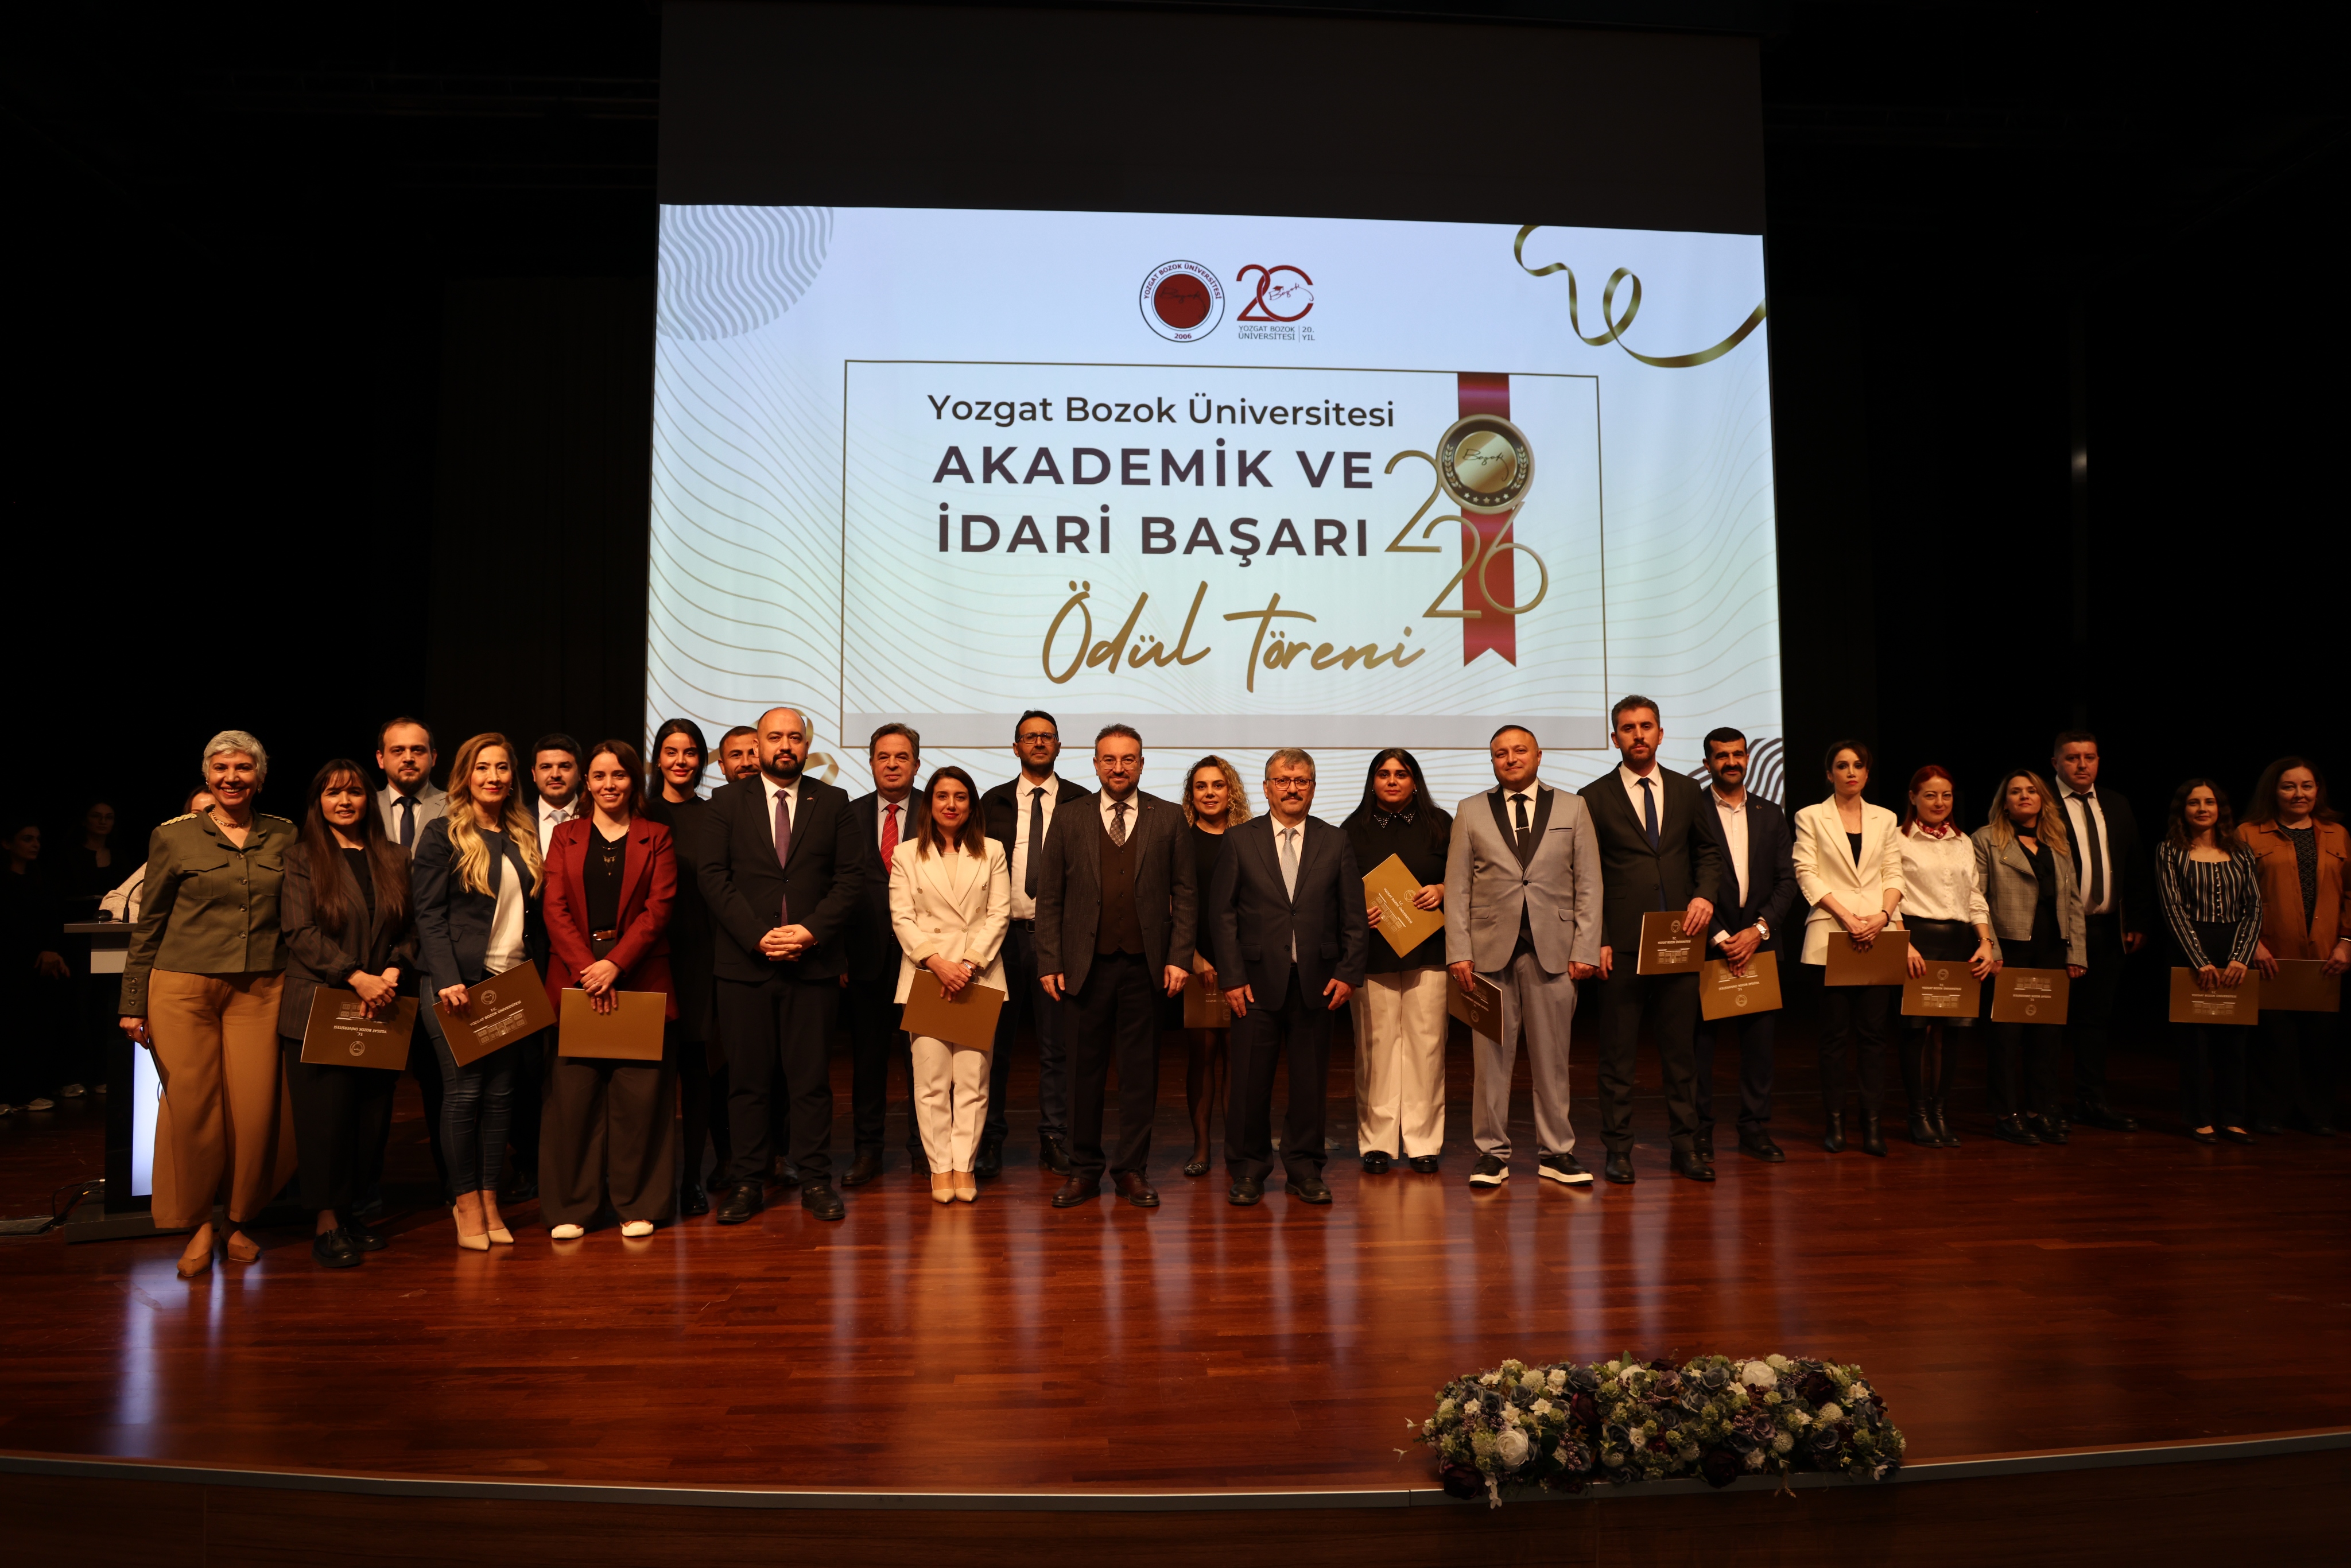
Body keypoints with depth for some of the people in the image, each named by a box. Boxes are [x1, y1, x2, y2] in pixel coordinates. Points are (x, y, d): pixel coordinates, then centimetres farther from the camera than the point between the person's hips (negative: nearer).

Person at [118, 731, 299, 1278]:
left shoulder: (284, 837, 8)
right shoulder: (173, 838, 4)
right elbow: (148, 925, 7)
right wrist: (134, 1004, 5)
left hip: (260, 991, 1)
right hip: (184, 987, -1)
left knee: (256, 1109, -2)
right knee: (190, 1108, 0)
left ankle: (240, 1222, 17)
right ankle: (198, 1226, 18)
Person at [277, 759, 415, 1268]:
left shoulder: (393, 859, 13)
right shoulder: (301, 860, 2)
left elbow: (409, 929, 10)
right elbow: (302, 933, -8)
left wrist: (393, 973, -8)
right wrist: (357, 978, -17)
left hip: (378, 1012, 4)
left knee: (371, 1116, 5)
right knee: (325, 1116, -2)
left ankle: (347, 1209, 18)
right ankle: (326, 1225, 7)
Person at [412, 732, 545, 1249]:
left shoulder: (524, 837, 14)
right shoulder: (443, 833, -1)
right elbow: (429, 913, -7)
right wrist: (447, 980, -17)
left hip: (513, 983, 5)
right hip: (460, 983, -4)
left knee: (501, 1092, 6)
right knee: (464, 1091, -1)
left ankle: (489, 1198, 15)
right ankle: (466, 1201, 11)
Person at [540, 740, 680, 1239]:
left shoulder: (655, 837, 9)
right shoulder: (565, 836, 12)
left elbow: (658, 908, -1)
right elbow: (555, 908, 2)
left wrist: (615, 964, -13)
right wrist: (588, 968, -11)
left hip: (640, 979, -1)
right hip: (575, 978, 1)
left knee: (639, 1095, -1)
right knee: (572, 1094, 0)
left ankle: (638, 1205, 10)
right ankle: (569, 1207, 11)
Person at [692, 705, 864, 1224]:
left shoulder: (833, 802, 8)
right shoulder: (728, 801, 8)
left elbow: (851, 876, 3)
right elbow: (712, 874, -1)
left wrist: (812, 930, -11)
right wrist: (756, 935, -11)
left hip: (813, 962, 0)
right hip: (744, 963, 0)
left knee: (812, 1078, 3)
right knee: (747, 1079, 5)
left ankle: (816, 1181, 12)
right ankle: (747, 1183, 14)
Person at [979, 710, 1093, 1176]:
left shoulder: (1081, 802, 4)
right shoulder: (993, 802, 9)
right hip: (1003, 932, 1)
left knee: (1057, 1043, 4)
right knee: (995, 1041, 7)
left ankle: (1054, 1139, 15)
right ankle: (990, 1138, 17)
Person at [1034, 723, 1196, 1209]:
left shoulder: (1168, 818, 6)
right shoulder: (1068, 818, 6)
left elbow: (1185, 893, 5)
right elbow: (1049, 897, 5)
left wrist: (1179, 957, -4)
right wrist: (1050, 963, -2)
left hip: (1145, 965, 0)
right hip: (1087, 964, 0)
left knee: (1140, 1071, 6)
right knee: (1085, 1070, 6)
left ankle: (1133, 1170, 17)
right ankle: (1084, 1169, 18)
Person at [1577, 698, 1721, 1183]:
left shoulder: (1688, 793, 10)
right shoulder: (1594, 798, 1)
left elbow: (1707, 851, 18)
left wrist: (1705, 894, -2)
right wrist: (1597, 939, -7)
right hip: (1622, 943, -3)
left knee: (1680, 1048, 8)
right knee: (1618, 1053, 3)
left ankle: (1685, 1144, 18)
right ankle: (1619, 1148, 11)